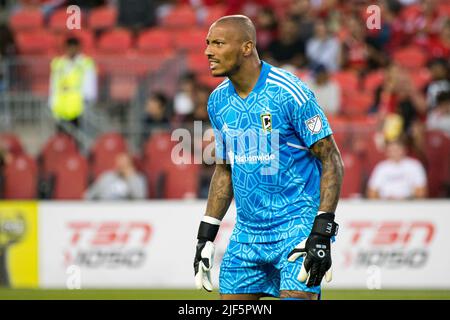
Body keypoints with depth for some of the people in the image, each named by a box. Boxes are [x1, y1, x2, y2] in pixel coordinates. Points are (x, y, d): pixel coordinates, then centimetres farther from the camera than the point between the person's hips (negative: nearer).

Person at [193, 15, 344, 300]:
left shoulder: (288, 92, -14)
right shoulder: (218, 101, 7)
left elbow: (332, 161, -11)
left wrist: (322, 234, -18)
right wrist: (206, 236, 14)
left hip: (297, 226, -6)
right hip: (247, 232, 6)